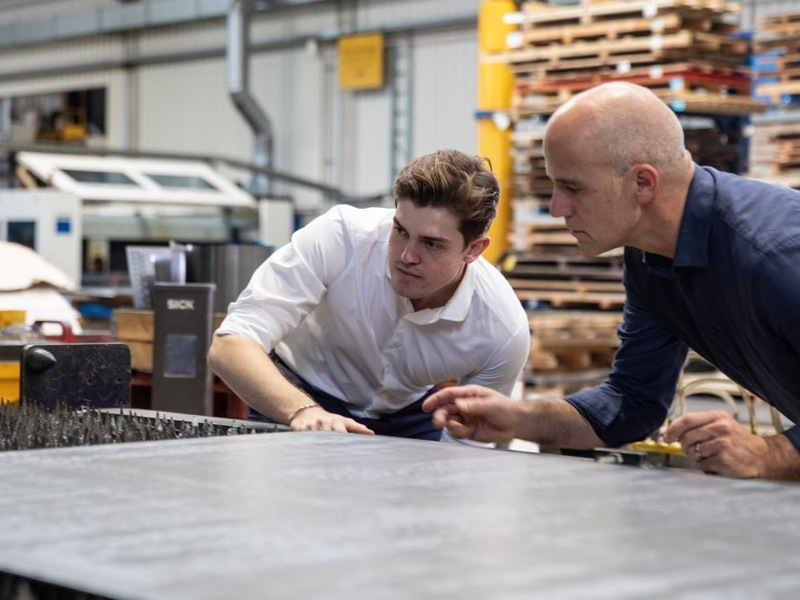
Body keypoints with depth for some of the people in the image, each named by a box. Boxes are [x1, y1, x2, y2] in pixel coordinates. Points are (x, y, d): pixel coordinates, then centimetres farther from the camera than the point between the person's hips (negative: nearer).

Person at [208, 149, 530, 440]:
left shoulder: (503, 331, -25)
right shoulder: (340, 236, -32)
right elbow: (228, 346, -36)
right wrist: (303, 411, -52)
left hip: (408, 413, 3)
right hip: (298, 397, -3)